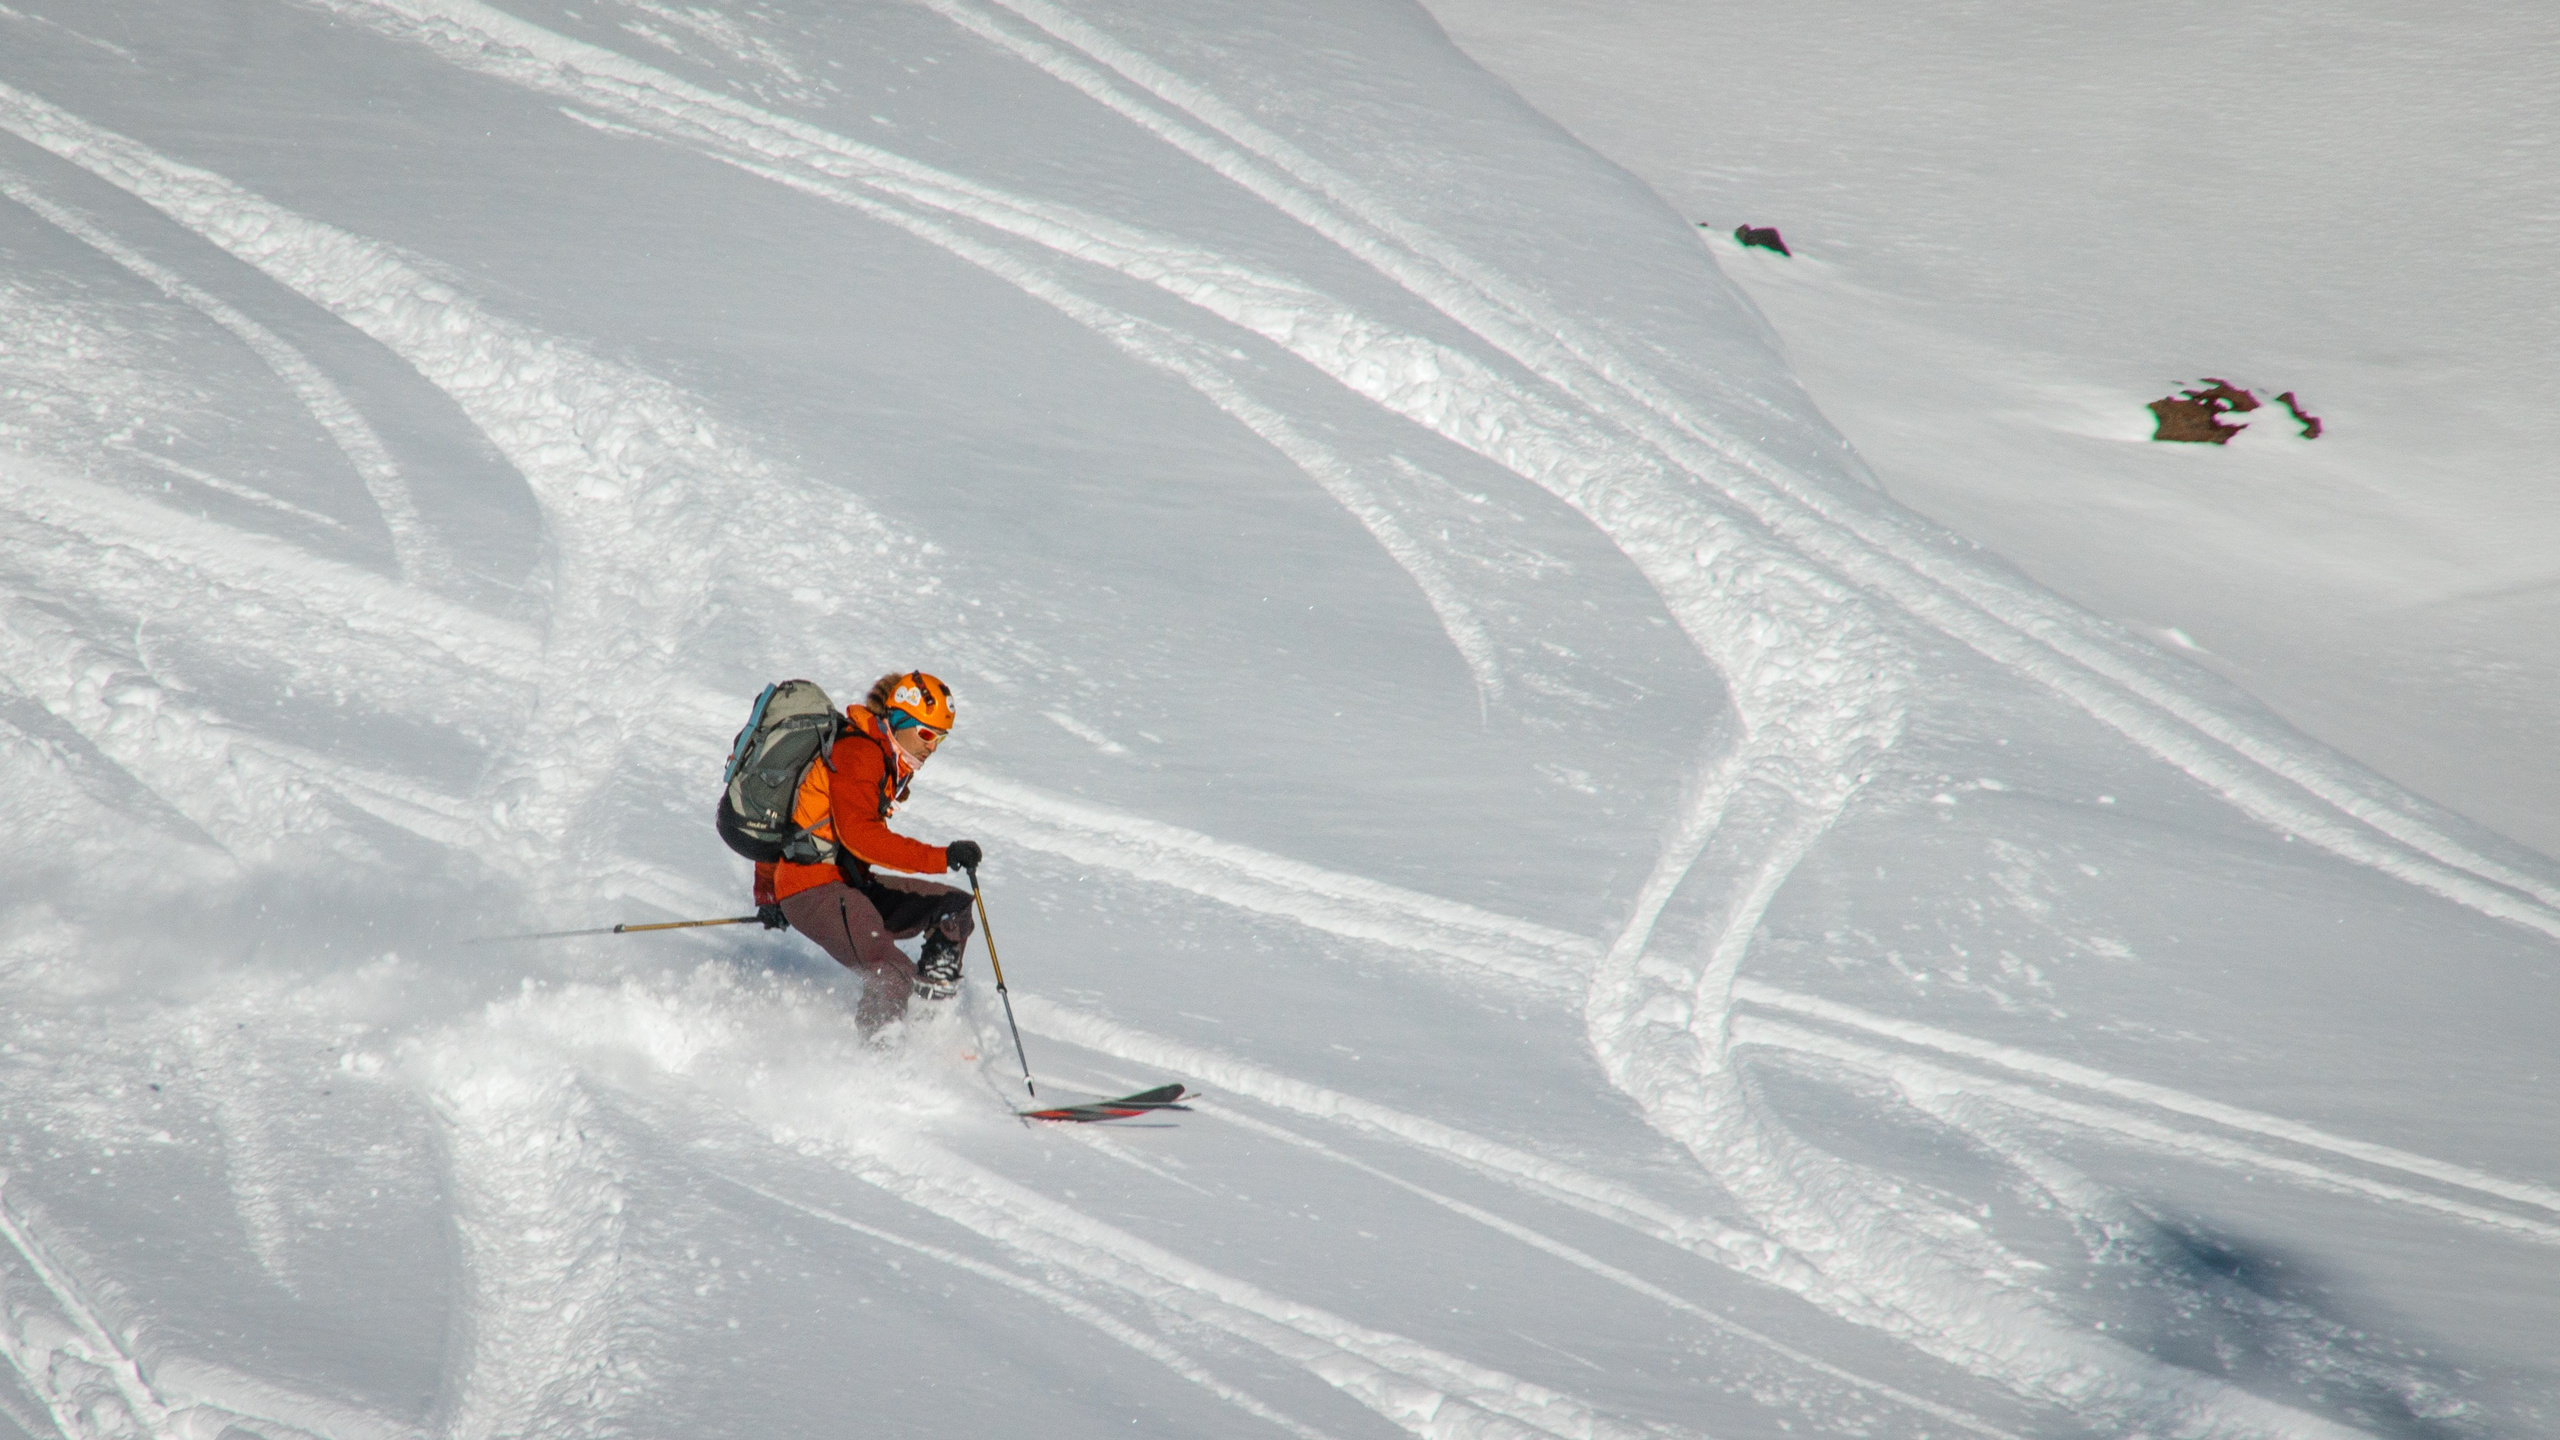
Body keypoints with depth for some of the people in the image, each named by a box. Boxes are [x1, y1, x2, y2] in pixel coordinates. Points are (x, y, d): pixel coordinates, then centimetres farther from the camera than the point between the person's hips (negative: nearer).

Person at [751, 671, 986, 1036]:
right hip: (815, 890, -10)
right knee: (893, 980, -26)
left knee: (954, 908, 5)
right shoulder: (857, 755, -14)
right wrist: (941, 858, -34)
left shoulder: (890, 764, 15)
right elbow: (860, 835, -29)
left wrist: (766, 894, 28)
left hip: (849, 884, 10)